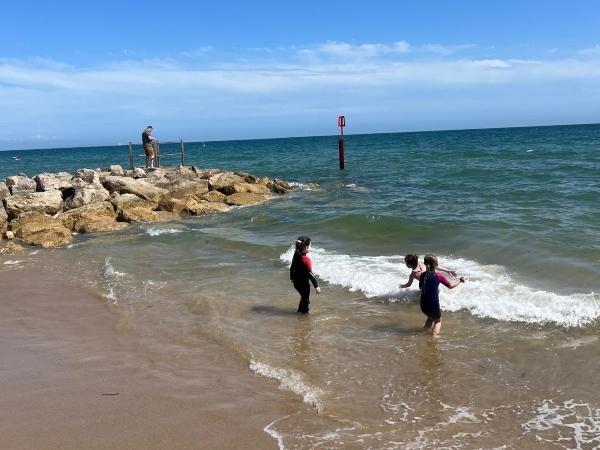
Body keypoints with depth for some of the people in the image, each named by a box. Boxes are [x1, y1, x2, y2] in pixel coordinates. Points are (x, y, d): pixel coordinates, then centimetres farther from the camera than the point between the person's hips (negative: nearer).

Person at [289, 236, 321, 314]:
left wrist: (292, 278, 29)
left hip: (296, 282, 8)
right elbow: (310, 273, -25)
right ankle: (304, 312, 23)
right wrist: (316, 286, -21)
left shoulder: (295, 256, -1)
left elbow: (292, 268, 11)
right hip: (304, 283, -8)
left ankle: (300, 310, 42)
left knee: (303, 296, 28)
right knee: (305, 299, 11)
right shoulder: (306, 259, -25)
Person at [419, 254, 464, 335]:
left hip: (423, 304, 5)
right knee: (438, 321, 19)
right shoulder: (438, 276, -13)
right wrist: (459, 280, 14)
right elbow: (451, 286, -3)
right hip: (433, 304, -4)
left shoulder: (422, 275, -1)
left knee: (430, 317, 33)